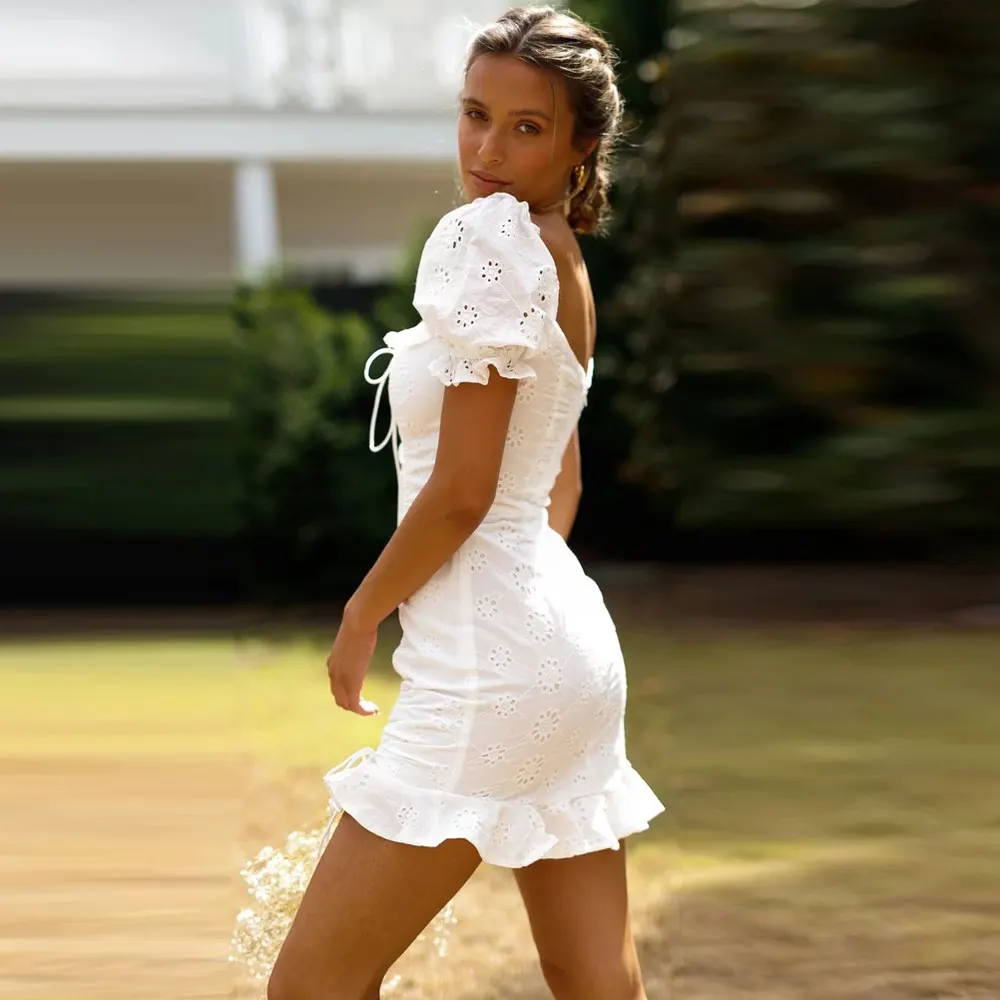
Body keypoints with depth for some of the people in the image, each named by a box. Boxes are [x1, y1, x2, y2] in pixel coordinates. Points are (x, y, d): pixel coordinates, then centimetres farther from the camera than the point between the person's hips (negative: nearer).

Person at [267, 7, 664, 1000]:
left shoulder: (490, 234, -14)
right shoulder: (563, 258, 15)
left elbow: (460, 490, -17)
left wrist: (360, 617, -4)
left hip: (490, 664, -10)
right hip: (569, 640, 10)